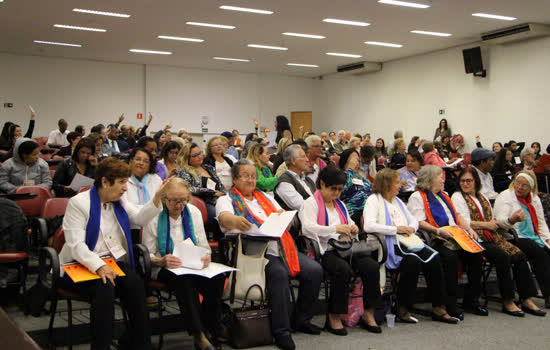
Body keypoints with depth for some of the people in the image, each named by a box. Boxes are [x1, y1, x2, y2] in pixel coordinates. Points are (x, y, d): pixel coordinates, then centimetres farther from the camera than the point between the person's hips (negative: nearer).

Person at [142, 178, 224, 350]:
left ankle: (209, 329, -14)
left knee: (218, 278, -29)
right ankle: (199, 335, -27)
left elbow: (204, 246, 10)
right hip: (164, 268, -3)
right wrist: (161, 261, -25)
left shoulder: (194, 212, 7)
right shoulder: (154, 217, -4)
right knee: (185, 281, -38)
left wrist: (206, 257, -14)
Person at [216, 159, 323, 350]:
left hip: (280, 247, 6)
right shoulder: (226, 200, 7)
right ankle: (281, 331, -22)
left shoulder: (266, 197, 25)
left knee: (315, 270, -12)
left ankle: (300, 319, 6)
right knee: (278, 273, -33)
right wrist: (237, 221, -41)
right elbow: (224, 218, -16)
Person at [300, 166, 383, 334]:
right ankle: (334, 317, -20)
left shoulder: (340, 205, 26)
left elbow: (350, 224, 34)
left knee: (372, 266, -20)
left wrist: (353, 229, 8)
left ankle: (368, 313, -8)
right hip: (324, 250, -6)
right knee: (343, 269, -35)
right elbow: (308, 227, -14)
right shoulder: (311, 203, 3)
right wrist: (336, 228, -20)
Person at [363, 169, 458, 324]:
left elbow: (414, 220, 28)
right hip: (388, 246, -7)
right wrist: (396, 229, -15)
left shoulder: (397, 201, 24)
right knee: (413, 261, -32)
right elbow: (369, 226, -17)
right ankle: (403, 310, -18)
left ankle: (438, 308, -12)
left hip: (406, 243, 7)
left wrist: (411, 228, 3)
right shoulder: (374, 200, -1)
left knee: (433, 258, -16)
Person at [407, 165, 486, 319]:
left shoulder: (443, 196, 30)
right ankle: (450, 304, -23)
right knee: (450, 256, -34)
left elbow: (457, 215, 30)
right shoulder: (417, 197, 4)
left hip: (455, 237, 7)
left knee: (476, 254, -16)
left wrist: (468, 228, 12)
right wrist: (438, 231, -23)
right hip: (436, 241, -7)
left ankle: (472, 299, -3)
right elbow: (419, 222, -9)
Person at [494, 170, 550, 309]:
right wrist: (512, 220, -38)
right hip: (514, 239, -7)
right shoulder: (505, 197, -4)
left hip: (534, 239, 7)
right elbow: (500, 221, -17)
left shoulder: (534, 199, 17)